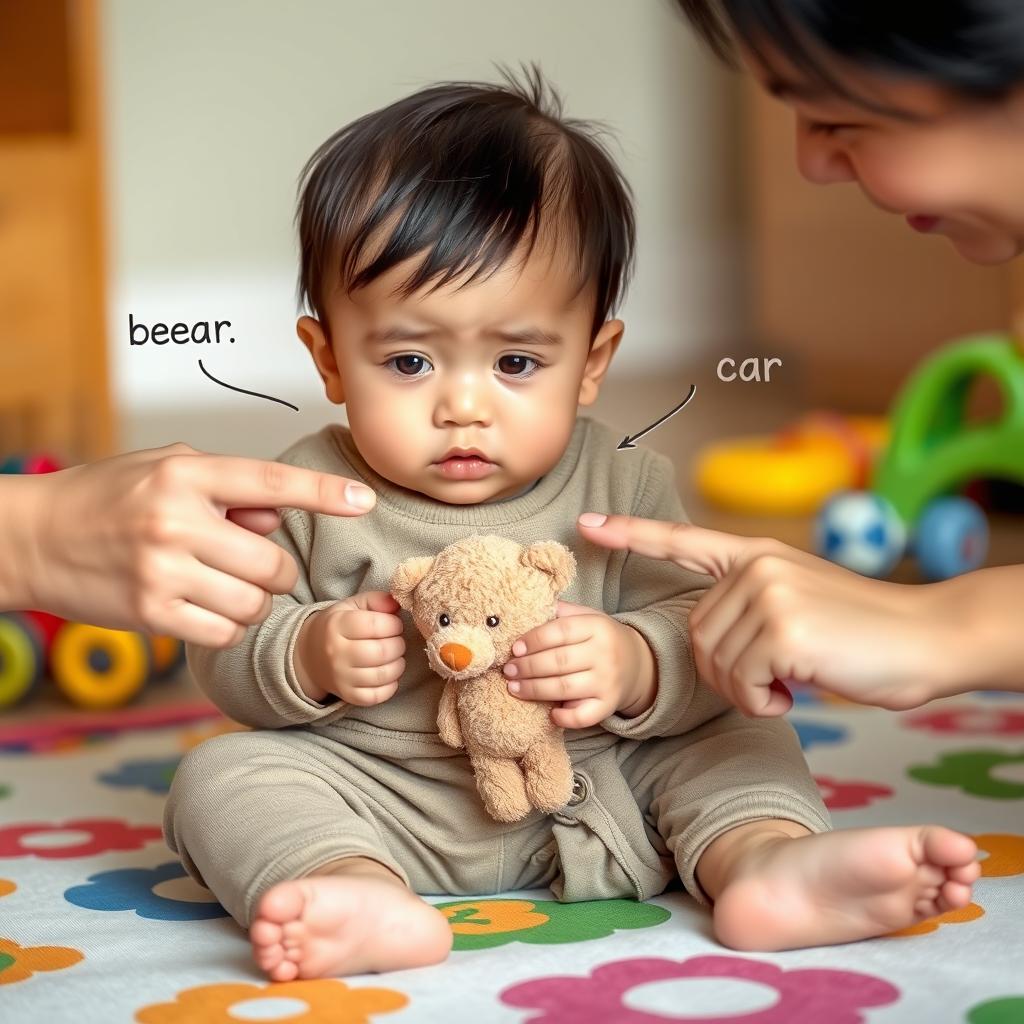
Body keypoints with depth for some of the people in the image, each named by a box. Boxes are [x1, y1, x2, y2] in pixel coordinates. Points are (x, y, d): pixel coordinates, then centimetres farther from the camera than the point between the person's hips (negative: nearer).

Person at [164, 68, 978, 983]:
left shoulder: (625, 488, -3)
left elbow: (701, 633, -7)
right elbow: (225, 651, -1)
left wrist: (636, 667, -29)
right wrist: (309, 657, -23)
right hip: (378, 805, -1)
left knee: (736, 735, -6)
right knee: (225, 775, -20)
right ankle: (363, 894, -46)